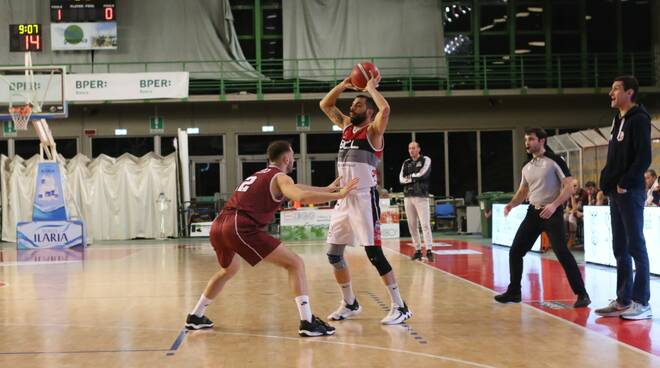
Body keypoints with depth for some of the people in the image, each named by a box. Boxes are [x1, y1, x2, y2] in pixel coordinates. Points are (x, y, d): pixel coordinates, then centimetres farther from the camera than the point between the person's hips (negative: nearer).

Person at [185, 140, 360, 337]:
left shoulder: (260, 175, 31)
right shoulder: (280, 177, 5)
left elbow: (295, 188, 45)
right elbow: (302, 197, -17)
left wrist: (327, 189, 52)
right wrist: (338, 195, -13)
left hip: (218, 226, 9)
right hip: (240, 227, -9)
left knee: (229, 269, 37)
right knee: (295, 263, -3)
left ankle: (195, 317, 41)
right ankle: (308, 322, -13)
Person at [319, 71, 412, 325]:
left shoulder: (374, 131, -5)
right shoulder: (346, 125, 15)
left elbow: (385, 109, -25)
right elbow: (325, 105, 23)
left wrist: (371, 87, -10)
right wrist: (343, 85, 12)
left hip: (364, 199, -8)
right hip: (344, 199, 8)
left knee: (374, 253, -11)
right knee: (333, 254, 10)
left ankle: (400, 306, -4)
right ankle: (350, 304, 25)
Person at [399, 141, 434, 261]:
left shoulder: (425, 160, 3)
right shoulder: (406, 163, 16)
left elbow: (422, 174, -13)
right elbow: (401, 179, 5)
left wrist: (410, 176, 0)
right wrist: (414, 178, -7)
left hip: (421, 196, -5)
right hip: (408, 196, 5)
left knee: (425, 224, -11)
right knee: (412, 225, 5)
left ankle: (429, 250, -14)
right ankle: (418, 250, 10)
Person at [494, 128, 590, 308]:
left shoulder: (554, 161, -9)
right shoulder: (526, 167, 12)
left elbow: (569, 187, -14)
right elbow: (523, 192, 22)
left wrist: (554, 205, -26)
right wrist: (511, 204, 3)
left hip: (552, 213, -7)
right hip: (533, 212, 7)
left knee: (562, 253, -14)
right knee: (515, 251, 5)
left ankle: (582, 294, -7)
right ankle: (514, 292, 18)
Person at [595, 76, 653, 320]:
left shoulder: (638, 119, -8)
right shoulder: (618, 121, 18)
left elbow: (644, 157, -16)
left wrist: (625, 183, -16)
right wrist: (607, 182, 9)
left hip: (630, 192, -9)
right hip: (616, 193, 9)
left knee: (636, 247, -6)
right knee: (620, 249, 10)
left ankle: (642, 303, -3)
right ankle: (624, 300, 15)